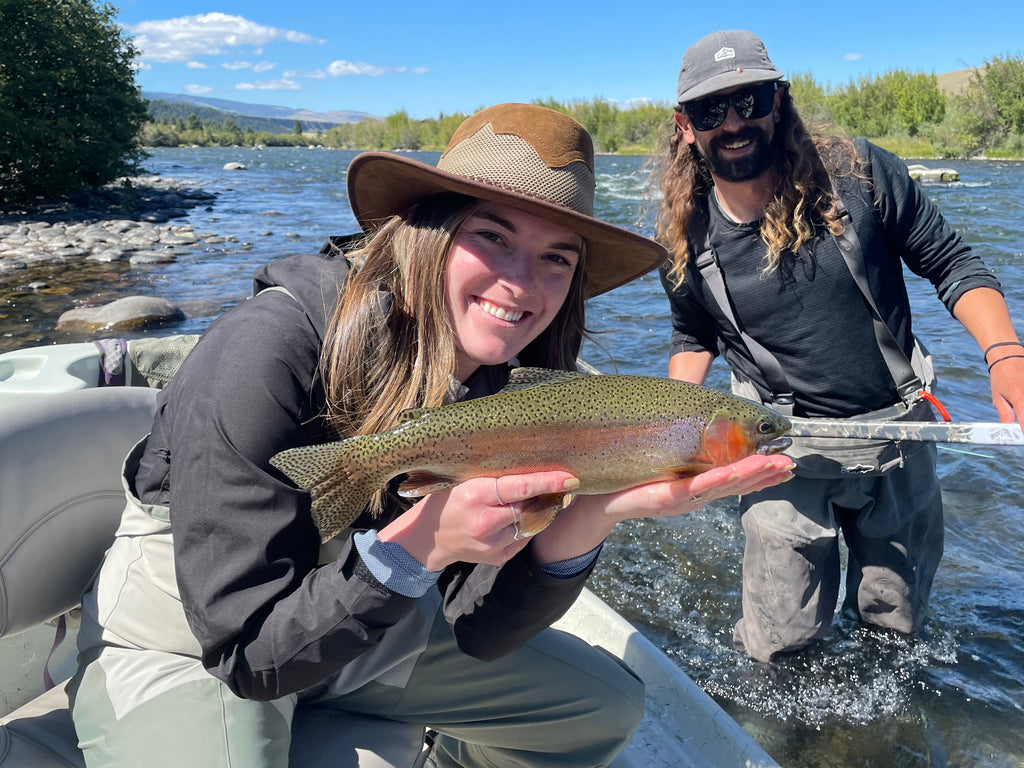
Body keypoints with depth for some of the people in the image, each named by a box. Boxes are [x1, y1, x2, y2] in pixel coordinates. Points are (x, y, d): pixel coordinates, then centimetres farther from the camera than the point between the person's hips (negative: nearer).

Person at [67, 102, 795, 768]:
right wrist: (420, 544, -40)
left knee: (607, 704, 5)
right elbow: (249, 653, -26)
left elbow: (478, 634, -14)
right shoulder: (268, 352, -30)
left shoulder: (512, 384, -12)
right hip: (179, 650, -4)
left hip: (366, 629, 5)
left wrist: (592, 513, -30)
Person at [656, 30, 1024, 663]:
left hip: (900, 435, 1)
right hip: (789, 452, 0)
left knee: (897, 626, 18)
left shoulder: (860, 173, -11)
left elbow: (953, 265, -1)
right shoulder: (687, 240, -7)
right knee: (780, 648, 3)